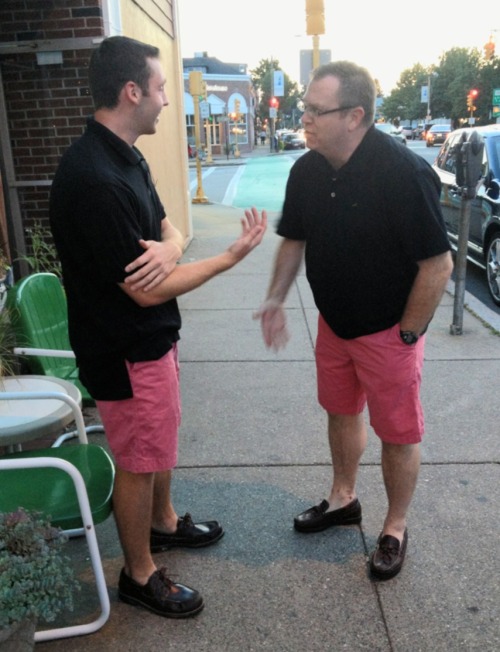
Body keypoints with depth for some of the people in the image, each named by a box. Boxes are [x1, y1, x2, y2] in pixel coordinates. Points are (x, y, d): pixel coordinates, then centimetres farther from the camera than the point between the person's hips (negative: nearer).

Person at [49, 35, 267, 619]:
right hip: (125, 351, -9)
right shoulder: (92, 180, -28)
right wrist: (233, 256, -18)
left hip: (151, 337, 9)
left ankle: (163, 522, 49)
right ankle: (139, 574, 31)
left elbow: (167, 230, 8)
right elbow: (147, 290, -25)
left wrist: (166, 248, -18)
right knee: (138, 460, 8)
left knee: (159, 440, 25)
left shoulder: (125, 158, 4)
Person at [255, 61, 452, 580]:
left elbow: (437, 265, -23)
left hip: (387, 331, -6)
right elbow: (294, 239, 9)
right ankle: (343, 499, 45)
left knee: (398, 434, 9)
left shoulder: (404, 173, -25)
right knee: (341, 413, 22)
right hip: (334, 322, 7)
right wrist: (276, 299, -2)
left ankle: (395, 529, 32)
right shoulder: (307, 171, -4)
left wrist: (406, 334, -17)